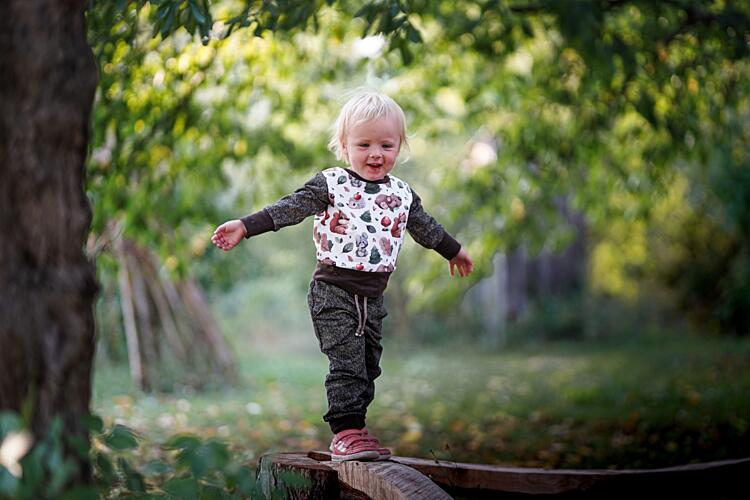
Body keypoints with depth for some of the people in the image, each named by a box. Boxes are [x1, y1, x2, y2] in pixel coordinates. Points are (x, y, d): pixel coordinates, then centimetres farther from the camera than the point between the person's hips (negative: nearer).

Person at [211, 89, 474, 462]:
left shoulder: (401, 193, 9)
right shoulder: (331, 184, -7)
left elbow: (424, 226, 26)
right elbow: (289, 208, -13)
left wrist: (453, 250, 41)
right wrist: (245, 226, -24)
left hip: (373, 297, 6)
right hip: (334, 290, -6)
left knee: (368, 365, 10)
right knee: (347, 361, -13)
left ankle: (353, 432, 20)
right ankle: (346, 432, -10)